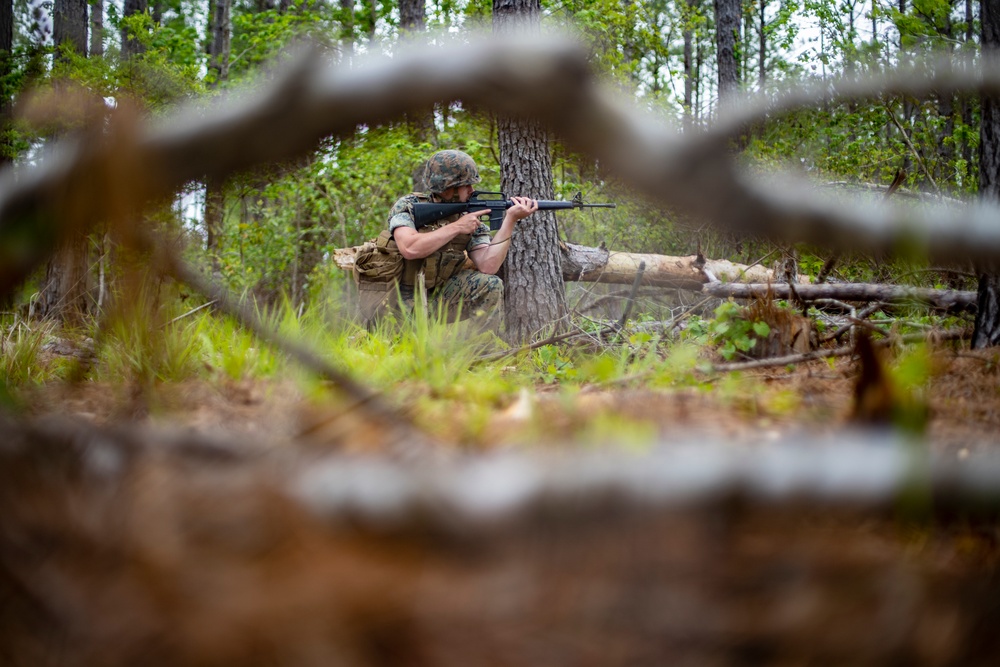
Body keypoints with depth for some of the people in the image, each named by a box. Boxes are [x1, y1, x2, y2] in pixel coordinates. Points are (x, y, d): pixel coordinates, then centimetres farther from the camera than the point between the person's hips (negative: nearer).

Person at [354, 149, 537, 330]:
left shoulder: (471, 216, 1)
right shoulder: (409, 206, -11)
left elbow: (488, 267, -13)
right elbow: (410, 248, -30)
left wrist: (510, 220, -19)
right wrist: (456, 227, -23)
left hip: (432, 295, 4)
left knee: (490, 285, -14)